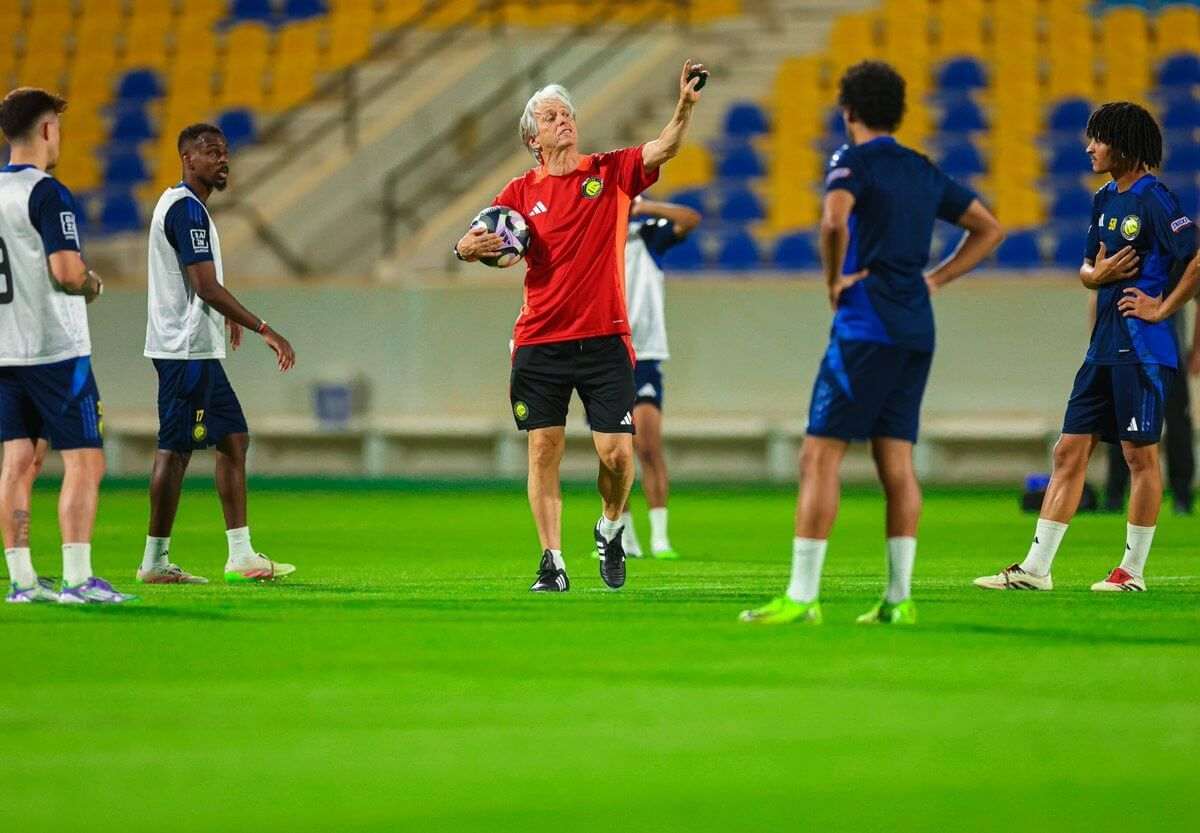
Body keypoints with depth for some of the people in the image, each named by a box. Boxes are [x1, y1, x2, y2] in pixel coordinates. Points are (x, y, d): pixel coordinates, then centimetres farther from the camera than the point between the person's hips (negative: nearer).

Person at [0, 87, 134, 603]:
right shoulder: (47, 194, -13)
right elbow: (67, 271, -21)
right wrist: (93, 284, -1)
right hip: (55, 349, -7)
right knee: (85, 463, -4)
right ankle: (77, 578, -10)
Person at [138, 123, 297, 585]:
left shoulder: (179, 204, 17)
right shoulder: (187, 209, -15)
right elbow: (206, 287, -21)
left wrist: (225, 315, 42)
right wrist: (265, 330, -21)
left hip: (198, 349, 11)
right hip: (185, 349, -11)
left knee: (234, 439, 10)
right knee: (175, 448, -6)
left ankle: (241, 556, 9)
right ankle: (155, 560, -2)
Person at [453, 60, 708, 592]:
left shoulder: (611, 172, 5)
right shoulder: (522, 192, 7)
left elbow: (663, 150, -11)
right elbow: (471, 243, 5)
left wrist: (685, 107, -29)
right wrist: (469, 246, -20)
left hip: (604, 341, -1)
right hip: (540, 344, 1)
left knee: (617, 453, -5)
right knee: (543, 452, -3)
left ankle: (610, 529, 23)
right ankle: (552, 563, 3)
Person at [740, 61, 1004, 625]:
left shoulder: (854, 162, -5)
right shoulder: (923, 172, 16)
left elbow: (834, 222, -26)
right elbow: (989, 230, 25)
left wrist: (834, 279, -11)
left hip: (865, 327, -7)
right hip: (916, 331, 7)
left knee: (819, 457, -7)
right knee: (896, 462, 8)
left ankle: (801, 597, -13)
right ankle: (898, 598, 4)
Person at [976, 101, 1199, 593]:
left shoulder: (1154, 200, -11)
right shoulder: (1105, 200, 15)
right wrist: (1096, 274, 0)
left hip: (1143, 349, -9)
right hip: (1104, 347, 9)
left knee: (1140, 454, -1)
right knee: (1069, 452, 6)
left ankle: (1132, 570, 7)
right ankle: (1035, 569, 6)